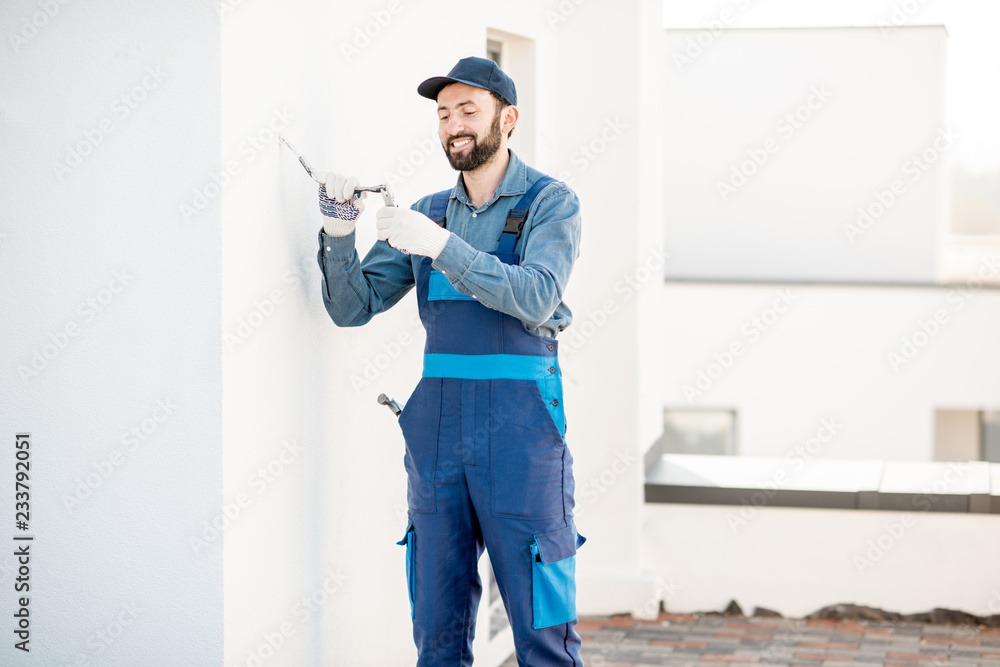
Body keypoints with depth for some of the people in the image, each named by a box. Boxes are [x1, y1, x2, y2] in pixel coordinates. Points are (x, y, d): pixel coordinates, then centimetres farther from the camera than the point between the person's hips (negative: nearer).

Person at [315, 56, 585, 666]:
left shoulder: (551, 202, 1)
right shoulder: (427, 214, 14)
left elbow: (536, 298, -16)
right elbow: (352, 306, 9)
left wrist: (441, 246, -24)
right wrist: (340, 233, -9)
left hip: (519, 430, -4)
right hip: (437, 427, 4)